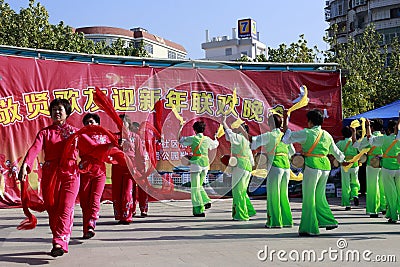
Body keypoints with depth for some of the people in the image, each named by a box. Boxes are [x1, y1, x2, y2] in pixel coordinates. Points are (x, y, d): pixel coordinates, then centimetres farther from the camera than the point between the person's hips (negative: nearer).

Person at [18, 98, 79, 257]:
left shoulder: (74, 131, 13)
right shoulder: (45, 132, 10)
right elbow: (35, 148, -7)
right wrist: (25, 165, -24)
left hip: (70, 174, -1)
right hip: (50, 174, 2)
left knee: (65, 209, -14)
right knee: (52, 210, 4)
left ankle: (59, 243, -22)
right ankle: (60, 241, 15)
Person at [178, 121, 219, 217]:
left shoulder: (193, 138, -5)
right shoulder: (207, 139, 8)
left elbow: (180, 139, 8)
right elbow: (215, 144, 30)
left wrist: (181, 128, 22)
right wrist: (216, 137, 51)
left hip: (196, 163, -5)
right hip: (205, 164, 5)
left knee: (195, 188, -1)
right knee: (199, 186, 21)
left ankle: (199, 211, -6)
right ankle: (206, 201, 2)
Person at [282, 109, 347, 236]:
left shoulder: (307, 133, -7)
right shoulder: (327, 135, 11)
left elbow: (287, 135, -2)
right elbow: (335, 151, 23)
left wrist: (285, 118, 7)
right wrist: (342, 160, 41)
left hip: (312, 166, -6)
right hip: (325, 167, 7)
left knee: (309, 198, 0)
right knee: (320, 196, 19)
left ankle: (309, 228, 3)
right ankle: (329, 221, 23)